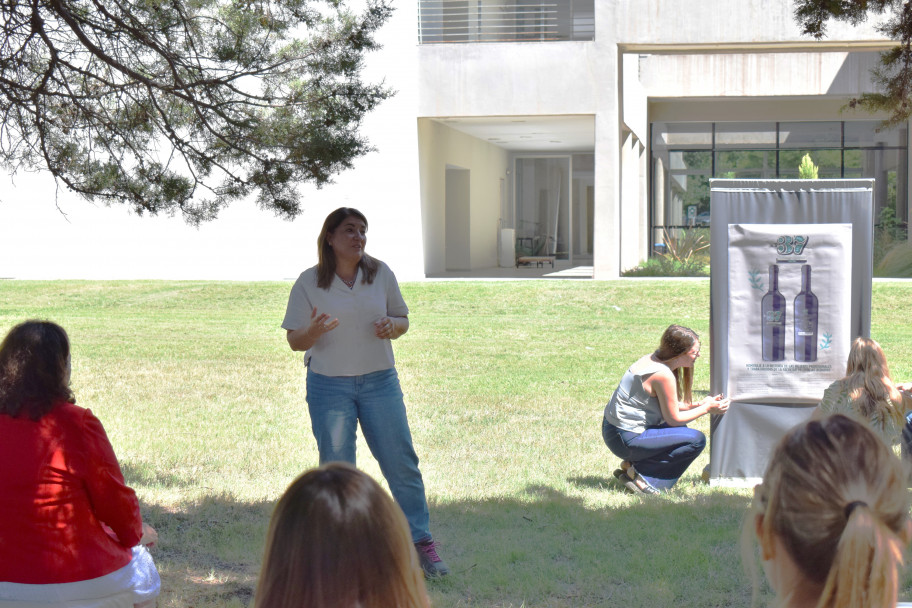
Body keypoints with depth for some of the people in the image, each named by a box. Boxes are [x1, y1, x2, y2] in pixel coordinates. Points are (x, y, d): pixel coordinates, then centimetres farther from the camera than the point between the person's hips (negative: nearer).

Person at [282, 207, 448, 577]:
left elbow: (403, 320, 11)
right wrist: (313, 331, -24)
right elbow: (295, 341, -2)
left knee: (402, 463, 1)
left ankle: (421, 542, 11)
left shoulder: (381, 274, 3)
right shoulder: (309, 283, -3)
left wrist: (392, 326, -12)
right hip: (329, 386, -1)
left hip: (380, 381, 2)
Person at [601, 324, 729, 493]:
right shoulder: (663, 375, -21)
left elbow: (665, 406, 17)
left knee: (681, 429, 29)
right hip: (627, 439, -10)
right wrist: (706, 409, -1)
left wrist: (696, 405, 8)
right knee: (696, 440, -12)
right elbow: (673, 418, -11)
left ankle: (632, 465, 15)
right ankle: (640, 473, -9)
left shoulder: (651, 359, 7)